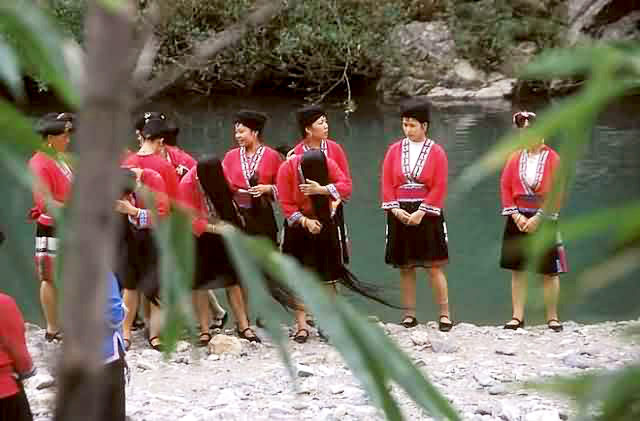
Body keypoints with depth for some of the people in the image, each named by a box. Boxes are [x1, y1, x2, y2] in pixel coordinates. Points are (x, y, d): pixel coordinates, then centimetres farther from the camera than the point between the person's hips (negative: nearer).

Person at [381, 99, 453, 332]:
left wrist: (420, 213, -14)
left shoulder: (436, 152, -2)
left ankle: (444, 313, 1)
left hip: (427, 214, -3)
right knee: (405, 267, 6)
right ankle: (409, 314, 13)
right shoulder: (394, 150, 6)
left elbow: (439, 188, -7)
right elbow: (387, 183, 4)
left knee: (434, 266, -4)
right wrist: (395, 209, -10)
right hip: (400, 215, 3)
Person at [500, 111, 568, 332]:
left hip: (544, 221, -3)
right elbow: (505, 187, 3)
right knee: (517, 270, 4)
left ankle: (552, 317, 8)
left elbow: (556, 194, -10)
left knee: (549, 272, 0)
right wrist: (516, 215, -9)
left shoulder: (553, 159, -5)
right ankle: (518, 316, 9)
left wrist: (538, 219, -15)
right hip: (518, 219, 3)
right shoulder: (515, 158, 5)